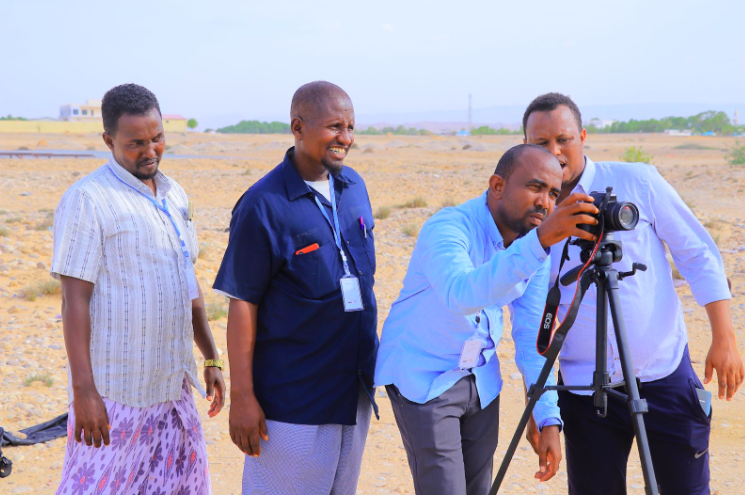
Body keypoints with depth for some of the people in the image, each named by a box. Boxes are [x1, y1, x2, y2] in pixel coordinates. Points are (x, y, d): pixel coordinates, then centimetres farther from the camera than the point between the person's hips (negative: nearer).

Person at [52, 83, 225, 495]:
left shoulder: (173, 195, 12)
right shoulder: (87, 200, -12)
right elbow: (74, 299, -15)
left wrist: (211, 359, 17)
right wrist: (83, 390, -19)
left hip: (173, 384, 7)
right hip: (115, 392, -7)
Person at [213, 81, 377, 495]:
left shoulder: (354, 186, 6)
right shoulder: (263, 205, -14)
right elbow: (242, 304, -14)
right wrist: (241, 395, -15)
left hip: (354, 389, 7)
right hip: (292, 398, -7)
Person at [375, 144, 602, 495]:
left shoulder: (533, 244, -2)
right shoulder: (447, 228, -24)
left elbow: (533, 335, 2)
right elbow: (461, 292, -46)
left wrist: (549, 420, -5)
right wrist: (538, 242, -56)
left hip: (481, 380, 7)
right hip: (423, 380, -6)